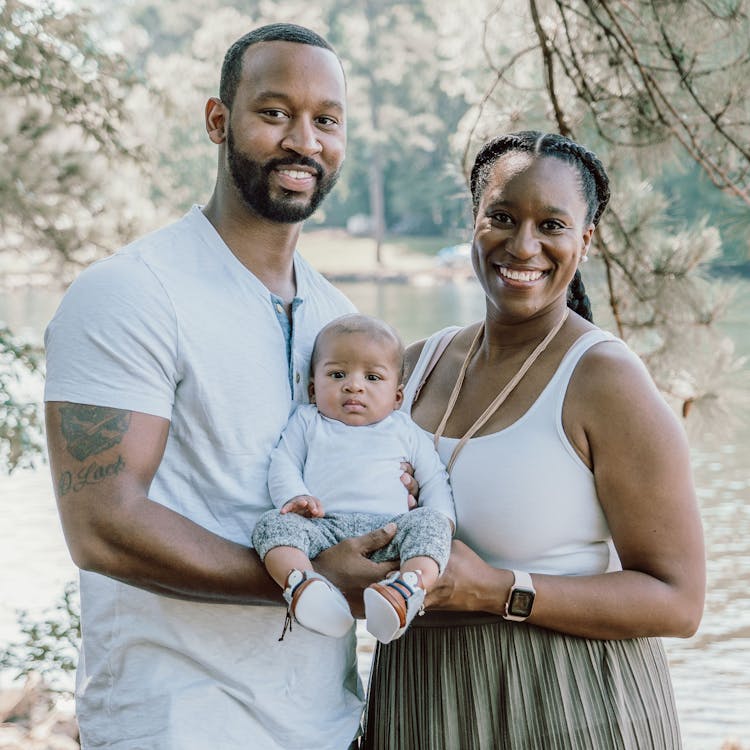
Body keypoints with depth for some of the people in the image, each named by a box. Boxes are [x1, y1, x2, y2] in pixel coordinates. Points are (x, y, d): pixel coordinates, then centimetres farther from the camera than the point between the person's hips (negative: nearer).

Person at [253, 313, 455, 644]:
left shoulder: (405, 431, 25)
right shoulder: (308, 421, 24)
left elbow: (434, 479, 21)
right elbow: (283, 464, 15)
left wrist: (443, 518, 0)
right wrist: (294, 497, -8)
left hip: (389, 528, 0)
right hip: (324, 527, 0)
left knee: (429, 522, -29)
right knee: (272, 523, -26)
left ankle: (408, 587, -56)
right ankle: (301, 583, -53)